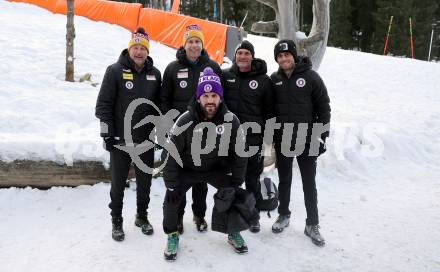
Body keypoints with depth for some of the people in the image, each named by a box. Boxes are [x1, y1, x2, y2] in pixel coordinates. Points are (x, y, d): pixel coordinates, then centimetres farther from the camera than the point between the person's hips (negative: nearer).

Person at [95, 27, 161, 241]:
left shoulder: (155, 74, 5)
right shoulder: (115, 71, -6)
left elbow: (159, 105, 12)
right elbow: (103, 104, -7)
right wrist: (107, 134, -11)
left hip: (146, 140, 3)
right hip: (120, 140, -3)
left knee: (145, 182, 15)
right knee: (118, 183, 9)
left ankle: (142, 216, 34)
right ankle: (116, 221, 27)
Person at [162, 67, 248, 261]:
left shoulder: (231, 120, -20)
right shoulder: (186, 120, -26)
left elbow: (239, 153, -8)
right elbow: (171, 153, -19)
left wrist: (237, 182, -6)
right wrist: (171, 185, -19)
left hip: (217, 168, 2)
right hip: (187, 168, -2)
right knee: (171, 200, -14)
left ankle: (234, 232, 23)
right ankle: (172, 235, 13)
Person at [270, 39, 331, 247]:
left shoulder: (310, 77, -5)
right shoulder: (274, 79, 4)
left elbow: (324, 107, -4)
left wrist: (322, 135, -8)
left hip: (306, 140, -2)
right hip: (282, 140, 3)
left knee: (309, 183, 5)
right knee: (284, 180, 15)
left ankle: (312, 224, 18)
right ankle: (284, 215, 32)